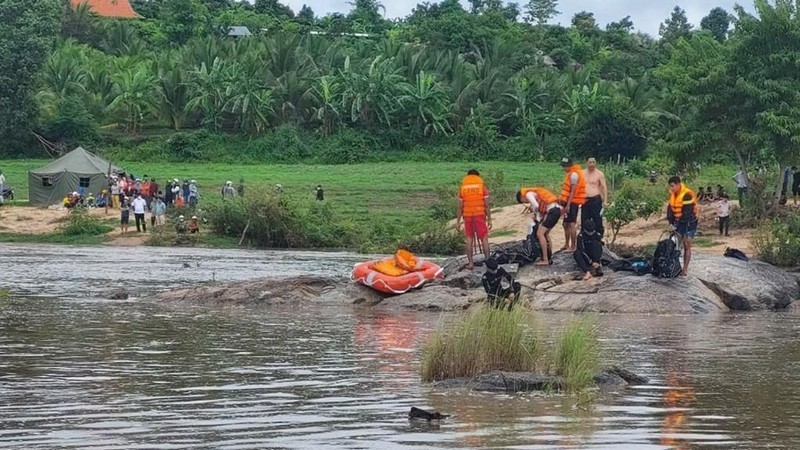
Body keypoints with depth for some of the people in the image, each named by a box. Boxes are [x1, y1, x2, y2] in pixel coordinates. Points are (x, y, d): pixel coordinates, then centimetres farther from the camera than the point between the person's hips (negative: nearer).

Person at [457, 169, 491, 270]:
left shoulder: (463, 188, 6)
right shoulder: (482, 187, 1)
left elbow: (460, 207, 4)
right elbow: (487, 205, -2)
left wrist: (458, 221, 8)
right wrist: (489, 219, 3)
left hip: (467, 216, 2)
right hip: (480, 216, -2)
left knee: (469, 239, 8)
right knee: (484, 238, 2)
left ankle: (470, 263, 4)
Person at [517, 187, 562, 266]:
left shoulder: (528, 194, -1)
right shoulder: (534, 193, 28)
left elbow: (536, 206, -15)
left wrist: (535, 214, 4)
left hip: (552, 211, -10)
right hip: (557, 209, 10)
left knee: (540, 234, -8)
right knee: (545, 233, 20)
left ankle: (545, 260, -8)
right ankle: (549, 258, 22)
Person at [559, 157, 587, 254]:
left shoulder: (574, 174, -14)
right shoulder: (571, 174, 19)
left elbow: (573, 191, -19)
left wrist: (568, 205, -21)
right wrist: (562, 199, 14)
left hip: (572, 202, -11)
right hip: (569, 202, 11)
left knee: (571, 224, -10)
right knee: (566, 224, 16)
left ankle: (573, 247, -11)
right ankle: (567, 245, 24)